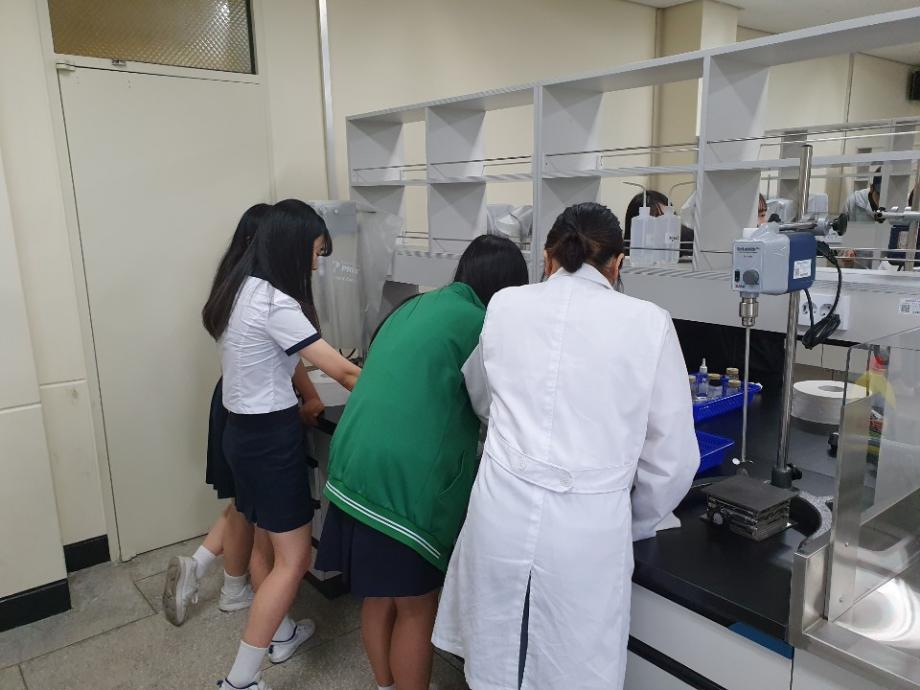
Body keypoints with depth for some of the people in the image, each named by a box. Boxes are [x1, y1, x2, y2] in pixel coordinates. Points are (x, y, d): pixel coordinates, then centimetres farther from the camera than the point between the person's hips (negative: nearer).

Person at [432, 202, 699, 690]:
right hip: (588, 527, -2)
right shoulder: (649, 322, -1)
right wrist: (636, 523, 20)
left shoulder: (505, 306, 6)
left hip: (502, 512, 2)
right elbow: (673, 455, 3)